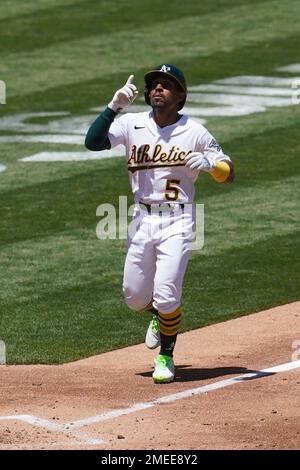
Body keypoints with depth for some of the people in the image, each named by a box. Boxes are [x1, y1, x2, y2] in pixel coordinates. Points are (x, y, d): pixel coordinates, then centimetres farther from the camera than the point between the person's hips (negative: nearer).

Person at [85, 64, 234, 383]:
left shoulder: (194, 132, -4)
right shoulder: (132, 124, 1)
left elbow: (228, 174, -1)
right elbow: (93, 141, -13)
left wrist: (209, 163, -22)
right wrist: (114, 106, -22)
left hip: (177, 221, -3)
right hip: (143, 220, 3)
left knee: (166, 294, -14)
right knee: (134, 296, 10)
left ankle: (166, 357, 10)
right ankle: (159, 315, 46)